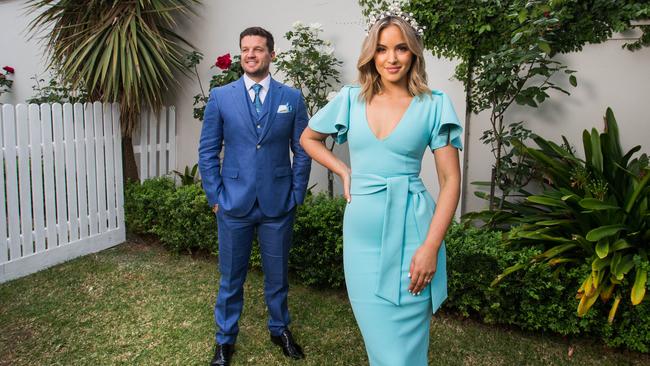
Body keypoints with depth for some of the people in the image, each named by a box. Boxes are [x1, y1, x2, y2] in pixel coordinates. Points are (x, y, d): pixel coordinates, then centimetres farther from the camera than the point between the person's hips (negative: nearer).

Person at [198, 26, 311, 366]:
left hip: (278, 204, 0)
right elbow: (207, 151, 3)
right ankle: (225, 338, 31)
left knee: (277, 274, 15)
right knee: (231, 277, 12)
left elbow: (302, 151, 4)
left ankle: (280, 329, 37)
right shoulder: (220, 97, 1)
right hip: (234, 204, 0)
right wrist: (215, 196, -2)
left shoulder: (292, 97, 1)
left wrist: (297, 195, 0)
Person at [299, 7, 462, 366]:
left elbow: (451, 180, -5)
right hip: (362, 232, 3)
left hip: (410, 232, -2)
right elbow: (308, 138, 20)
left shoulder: (434, 104, -3)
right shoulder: (350, 99, 5)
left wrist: (431, 246, -14)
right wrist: (344, 171, 5)